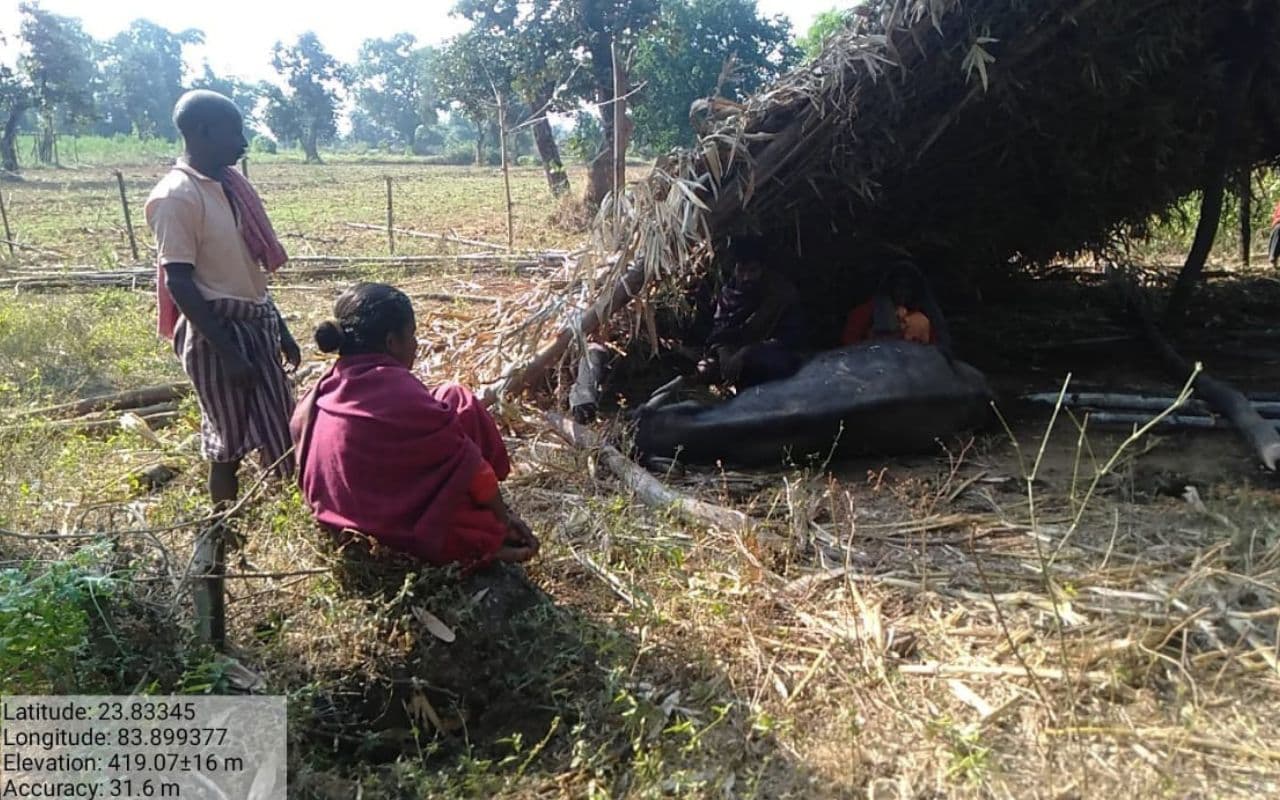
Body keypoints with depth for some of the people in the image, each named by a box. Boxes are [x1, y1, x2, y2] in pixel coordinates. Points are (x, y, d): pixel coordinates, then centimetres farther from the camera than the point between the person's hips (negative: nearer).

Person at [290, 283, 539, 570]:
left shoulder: (322, 394, -1)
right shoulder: (399, 392, -22)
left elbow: (311, 476, 13)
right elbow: (465, 459, -14)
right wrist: (504, 518, -2)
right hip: (413, 534, -7)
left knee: (446, 408, 15)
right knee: (459, 404, 1)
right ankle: (490, 539, 10)